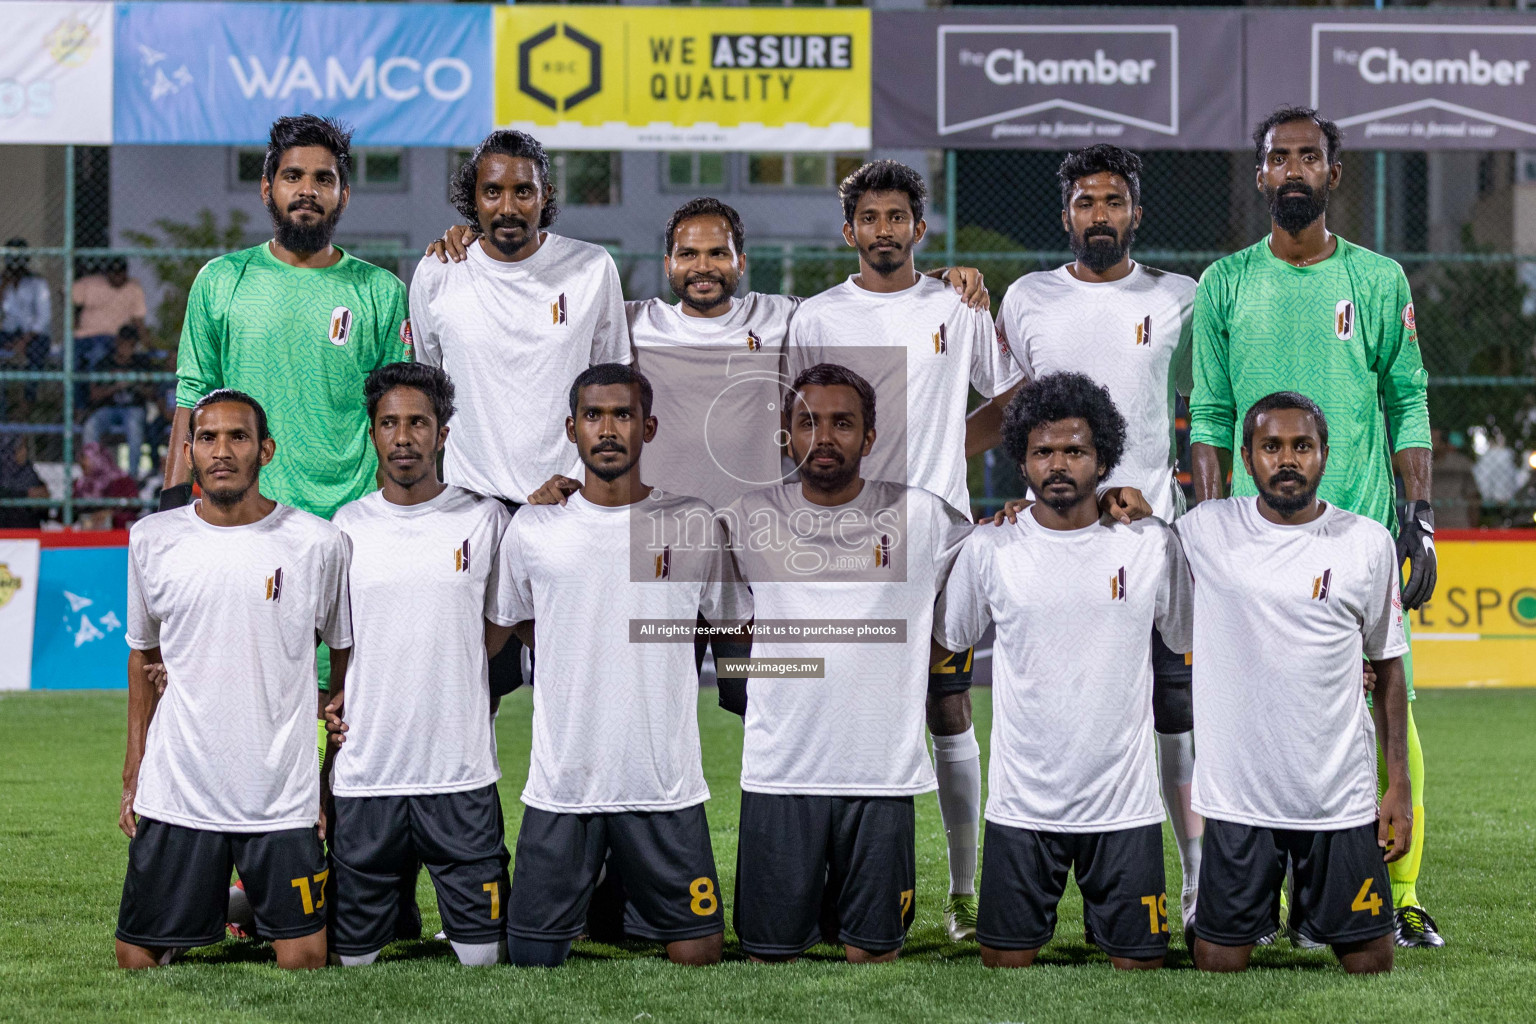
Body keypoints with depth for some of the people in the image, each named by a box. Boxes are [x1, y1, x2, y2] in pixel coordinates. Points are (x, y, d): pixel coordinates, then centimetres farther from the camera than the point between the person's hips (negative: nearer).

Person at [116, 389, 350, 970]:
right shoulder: (152, 540, 3)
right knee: (137, 960, 3)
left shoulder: (317, 542, -2)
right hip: (175, 793, 2)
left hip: (285, 797, -1)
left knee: (304, 961, -3)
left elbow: (347, 659, 7)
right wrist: (133, 773, 12)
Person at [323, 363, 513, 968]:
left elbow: (497, 628, 12)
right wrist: (340, 699, 1)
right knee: (354, 955, 5)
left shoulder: (484, 520, 2)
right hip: (365, 774, 1)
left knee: (481, 955, -2)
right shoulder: (348, 526, 7)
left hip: (461, 774, -1)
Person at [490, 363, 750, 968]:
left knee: (697, 953, -1)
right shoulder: (532, 529, 3)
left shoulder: (693, 525, 2)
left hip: (666, 784, 0)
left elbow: (736, 628, 14)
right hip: (560, 782, 0)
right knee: (533, 957, 2)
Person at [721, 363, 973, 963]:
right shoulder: (749, 520, 3)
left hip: (883, 774, 0)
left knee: (872, 950, 6)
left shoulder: (919, 517, 2)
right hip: (779, 774, 1)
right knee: (771, 948, 6)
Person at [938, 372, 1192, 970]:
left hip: (1125, 804, 0)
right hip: (1021, 802, 0)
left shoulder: (1152, 546, 0)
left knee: (1140, 961, 3)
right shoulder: (989, 550, 0)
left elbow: (1192, 640, 13)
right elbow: (948, 640, 15)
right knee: (1006, 959, 5)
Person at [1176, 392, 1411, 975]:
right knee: (1218, 966, 3)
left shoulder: (1368, 543, 2)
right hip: (1236, 797, 0)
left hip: (1342, 797, 0)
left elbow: (1388, 668, 7)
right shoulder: (1205, 531, 0)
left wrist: (1399, 786, 4)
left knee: (1371, 965, 5)